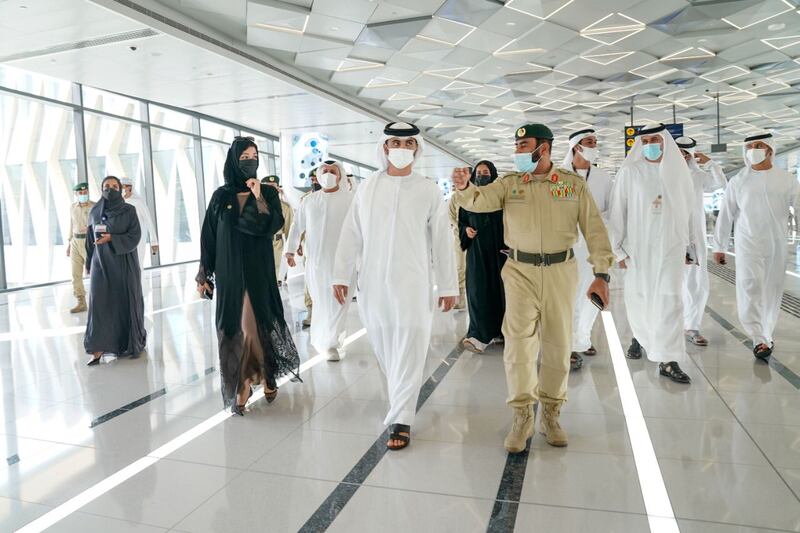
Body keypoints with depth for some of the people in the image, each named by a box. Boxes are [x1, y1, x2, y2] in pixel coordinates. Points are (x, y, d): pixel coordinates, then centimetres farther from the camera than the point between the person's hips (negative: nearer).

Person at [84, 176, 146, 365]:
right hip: (101, 263, 2)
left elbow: (135, 236, -9)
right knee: (99, 302, -6)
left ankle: (133, 342, 23)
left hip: (124, 263, -2)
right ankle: (98, 349, -6)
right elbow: (90, 239, 11)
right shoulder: (94, 211, 7)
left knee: (127, 301, 4)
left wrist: (112, 238, -22)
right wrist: (89, 264, 11)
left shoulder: (129, 210, -3)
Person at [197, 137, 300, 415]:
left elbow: (274, 226, -10)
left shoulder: (268, 193, 3)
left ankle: (266, 375, 19)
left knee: (257, 322, 0)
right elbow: (209, 236, 5)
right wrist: (204, 274, 3)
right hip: (229, 272, 1)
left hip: (258, 270, -1)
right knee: (235, 326, 2)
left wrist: (259, 198, -19)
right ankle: (243, 383, 12)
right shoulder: (221, 196, 5)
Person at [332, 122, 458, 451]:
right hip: (372, 283, 3)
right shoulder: (367, 188, 8)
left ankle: (400, 420, 4)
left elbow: (441, 240, 1)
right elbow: (351, 235, 7)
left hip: (412, 283, -2)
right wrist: (341, 275, 3)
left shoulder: (428, 190, 2)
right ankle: (401, 398, 35)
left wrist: (447, 285, 0)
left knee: (408, 352, -4)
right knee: (383, 349, 12)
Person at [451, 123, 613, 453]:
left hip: (560, 271, 0)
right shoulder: (509, 184, 6)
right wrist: (465, 187, -34)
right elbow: (481, 201, -12)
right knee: (518, 342, -3)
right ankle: (522, 417, 11)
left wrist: (601, 274, -5)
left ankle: (551, 413, 26)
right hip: (519, 271, 0)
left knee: (558, 344, 9)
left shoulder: (574, 184, 4)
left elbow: (594, 229, 1)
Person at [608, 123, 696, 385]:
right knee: (638, 298, 8)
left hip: (671, 246, 1)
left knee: (670, 300, -5)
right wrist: (619, 249, -4)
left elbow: (688, 211, 10)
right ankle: (640, 336, 37)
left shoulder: (678, 171, 6)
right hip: (638, 247, -1)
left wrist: (688, 246, 10)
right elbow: (618, 212, -2)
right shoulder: (629, 172, -1)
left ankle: (667, 360, -2)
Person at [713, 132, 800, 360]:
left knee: (772, 291, 8)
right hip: (747, 245, -1)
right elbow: (725, 216, 5)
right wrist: (719, 247, 5)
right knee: (750, 290, -12)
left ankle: (766, 335, 24)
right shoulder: (738, 181, 3)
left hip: (777, 246, 2)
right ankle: (759, 339, -10)